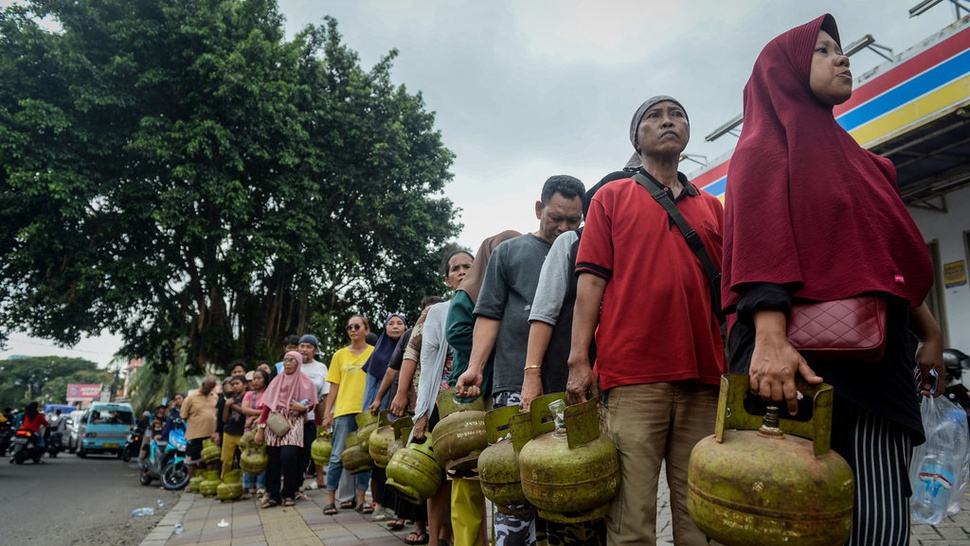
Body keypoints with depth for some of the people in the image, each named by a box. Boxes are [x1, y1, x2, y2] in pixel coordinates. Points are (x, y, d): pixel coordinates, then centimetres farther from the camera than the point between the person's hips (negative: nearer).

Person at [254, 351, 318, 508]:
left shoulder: (305, 382, 6)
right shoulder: (277, 380, 12)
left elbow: (311, 404, 9)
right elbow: (266, 405, 9)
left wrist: (302, 408, -14)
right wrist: (260, 429, 3)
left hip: (293, 424, -3)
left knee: (288, 457, -16)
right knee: (273, 459, -2)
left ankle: (289, 494, -1)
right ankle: (272, 494, 9)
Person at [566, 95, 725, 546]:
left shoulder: (712, 208, 20)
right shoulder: (612, 197, 12)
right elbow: (591, 279, 3)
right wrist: (578, 359, -6)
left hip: (703, 377, 3)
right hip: (632, 376, -3)